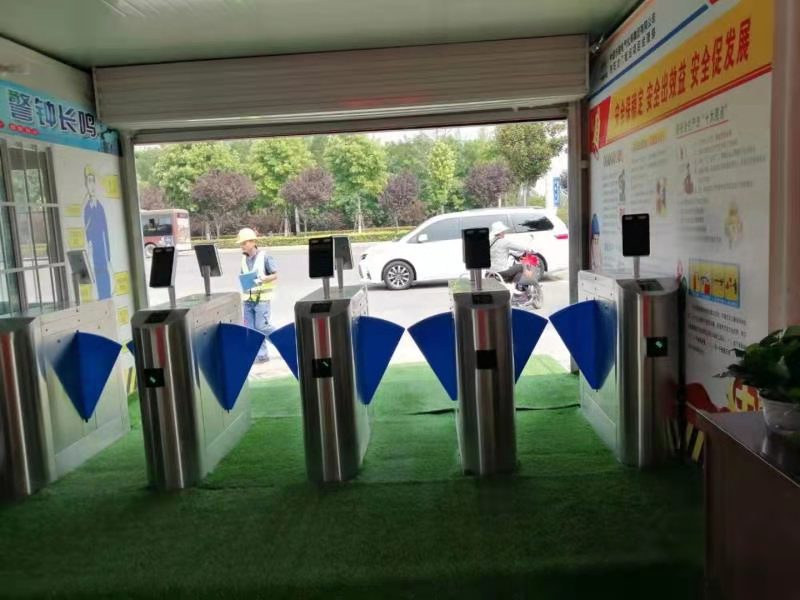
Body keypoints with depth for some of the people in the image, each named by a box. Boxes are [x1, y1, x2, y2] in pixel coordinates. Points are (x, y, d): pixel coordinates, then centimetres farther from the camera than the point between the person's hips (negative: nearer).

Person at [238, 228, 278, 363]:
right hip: (248, 299, 6)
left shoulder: (264, 257, -8)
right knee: (250, 328, 3)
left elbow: (275, 275, -8)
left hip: (262, 298, -6)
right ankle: (262, 354, 11)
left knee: (261, 326, -9)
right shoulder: (244, 259, 9)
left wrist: (264, 279, -25)